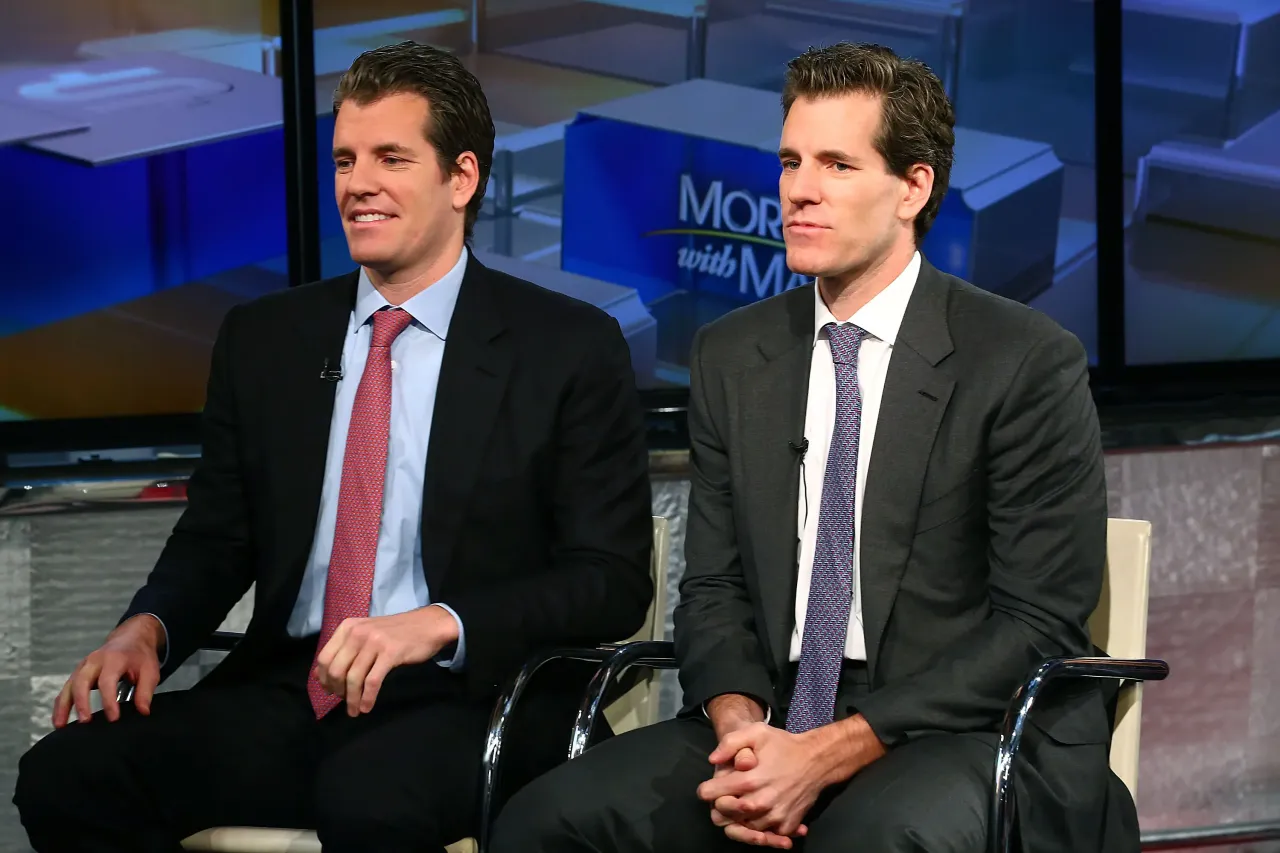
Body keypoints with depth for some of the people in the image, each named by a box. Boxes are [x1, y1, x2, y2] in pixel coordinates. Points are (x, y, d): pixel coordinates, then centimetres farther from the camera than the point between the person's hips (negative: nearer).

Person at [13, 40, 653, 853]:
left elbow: (612, 580, -4)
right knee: (65, 775, -20)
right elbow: (215, 541, 18)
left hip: (465, 697, -4)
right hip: (284, 694, 5)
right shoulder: (262, 339, 13)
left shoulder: (572, 350, 0)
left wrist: (438, 624, -20)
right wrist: (147, 628, -5)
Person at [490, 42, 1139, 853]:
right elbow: (714, 586, 12)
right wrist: (740, 724, -11)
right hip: (778, 717, 5)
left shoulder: (1031, 362, -5)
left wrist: (832, 753, -17)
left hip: (978, 733, -5)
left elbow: (1040, 621, -9)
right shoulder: (730, 356, 11)